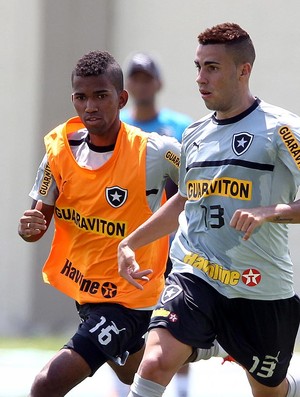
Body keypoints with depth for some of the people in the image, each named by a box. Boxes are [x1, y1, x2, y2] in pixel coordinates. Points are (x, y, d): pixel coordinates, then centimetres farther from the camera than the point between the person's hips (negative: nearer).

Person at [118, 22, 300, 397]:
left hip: (260, 289, -4)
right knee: (155, 364, -20)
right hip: (194, 276, 4)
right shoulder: (195, 135, 11)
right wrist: (129, 243, 24)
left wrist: (269, 212, -29)